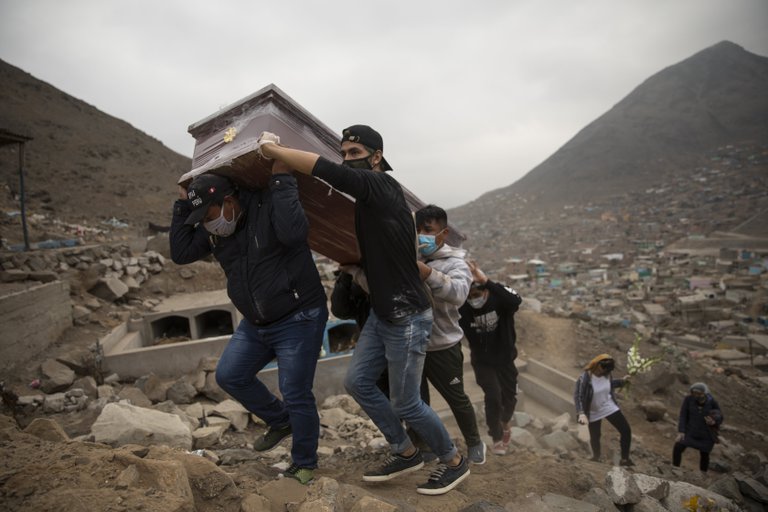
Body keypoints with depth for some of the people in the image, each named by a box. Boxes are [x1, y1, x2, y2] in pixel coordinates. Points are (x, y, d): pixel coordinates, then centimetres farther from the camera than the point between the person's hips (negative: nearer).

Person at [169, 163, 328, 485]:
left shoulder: (269, 205, -20)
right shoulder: (214, 230, 3)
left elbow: (293, 232, -39)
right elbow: (181, 253, 2)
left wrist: (281, 180, -32)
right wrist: (182, 205, -1)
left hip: (298, 320, -8)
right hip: (256, 323, 8)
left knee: (295, 395, -2)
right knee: (229, 376, 11)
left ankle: (304, 466, 20)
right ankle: (280, 421, 31)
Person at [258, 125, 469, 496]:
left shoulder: (381, 186, -16)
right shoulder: (367, 199, 10)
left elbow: (326, 171, -28)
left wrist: (271, 149, -18)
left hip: (407, 319, -9)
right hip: (381, 314, 9)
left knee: (405, 403, 3)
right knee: (357, 382, 12)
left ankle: (454, 462, 28)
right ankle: (406, 453, 29)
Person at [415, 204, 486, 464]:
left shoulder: (455, 262, -11)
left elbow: (458, 293, -31)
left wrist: (427, 273, -44)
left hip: (442, 346, -3)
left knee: (456, 398, 13)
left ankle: (474, 443, 38)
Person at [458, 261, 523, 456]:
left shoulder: (499, 296, -24)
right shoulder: (462, 309, -20)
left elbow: (516, 301, -48)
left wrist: (487, 281, -58)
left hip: (505, 358, 1)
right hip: (482, 361, -1)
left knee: (509, 396, 13)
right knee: (493, 396, -15)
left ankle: (505, 422, 48)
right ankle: (497, 437, 10)